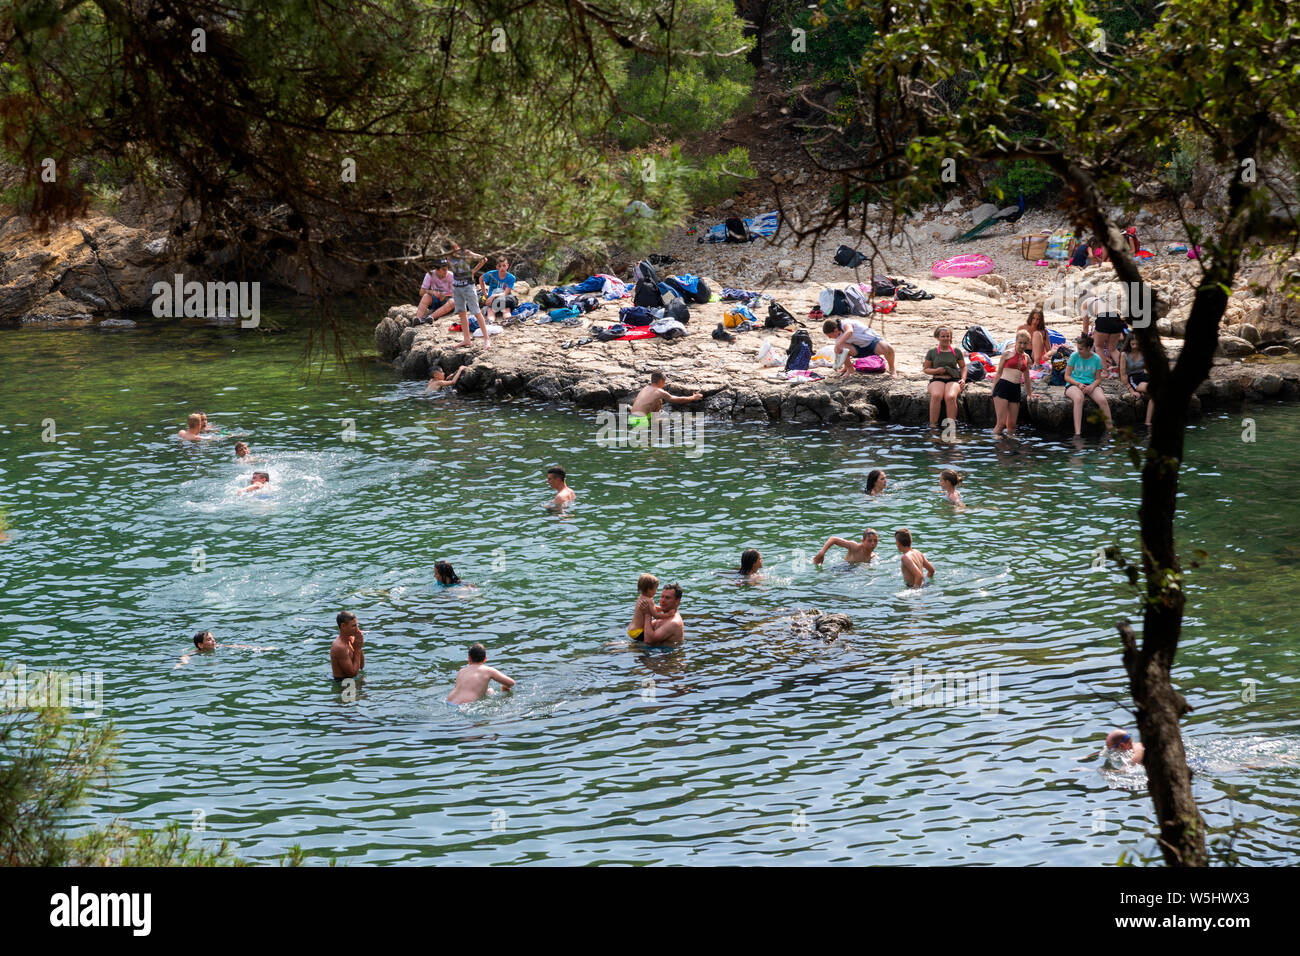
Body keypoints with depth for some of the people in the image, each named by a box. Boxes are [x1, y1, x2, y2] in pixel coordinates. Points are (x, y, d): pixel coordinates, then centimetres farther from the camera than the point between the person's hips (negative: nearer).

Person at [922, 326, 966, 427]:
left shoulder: (956, 351, 13)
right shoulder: (932, 352, 12)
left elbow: (963, 367, 22)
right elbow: (926, 369, 16)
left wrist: (963, 379, 4)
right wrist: (936, 371, -4)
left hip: (953, 380, 0)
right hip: (937, 380, 0)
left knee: (950, 397, -35)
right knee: (936, 396, -36)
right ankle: (933, 424, -33)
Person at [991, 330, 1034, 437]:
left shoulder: (1026, 357, 16)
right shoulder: (1007, 353, 2)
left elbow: (1026, 377, 28)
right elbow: (999, 373, 6)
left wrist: (1029, 394, 35)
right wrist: (993, 391, 2)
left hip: (1016, 390, 5)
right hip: (1003, 387, -5)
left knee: (1012, 424, 4)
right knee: (1001, 423, -12)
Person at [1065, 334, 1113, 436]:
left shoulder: (1096, 359, 3)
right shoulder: (1074, 356, 0)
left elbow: (1098, 379, 6)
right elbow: (1067, 376, 0)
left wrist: (1092, 386, -17)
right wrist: (1079, 384, -16)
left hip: (1091, 385, 2)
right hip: (1073, 385, -2)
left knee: (1102, 400, -30)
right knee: (1079, 398, -38)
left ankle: (1109, 428, -19)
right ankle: (1077, 432, -45)